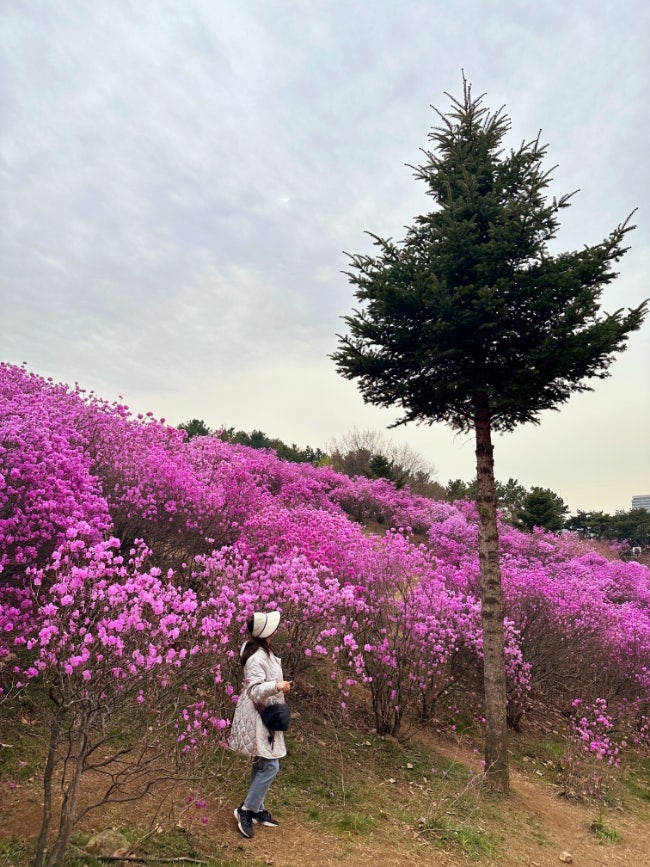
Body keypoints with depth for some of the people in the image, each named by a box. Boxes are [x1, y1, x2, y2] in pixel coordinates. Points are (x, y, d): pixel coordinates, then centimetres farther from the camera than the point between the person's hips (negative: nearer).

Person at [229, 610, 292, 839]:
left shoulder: (264, 651, 5)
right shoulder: (256, 658, -27)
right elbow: (254, 691, -31)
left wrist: (280, 687, 17)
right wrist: (276, 686, -43)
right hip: (256, 718, -10)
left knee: (262, 765, 18)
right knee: (270, 766, -5)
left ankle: (257, 809, 31)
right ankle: (246, 810, 10)